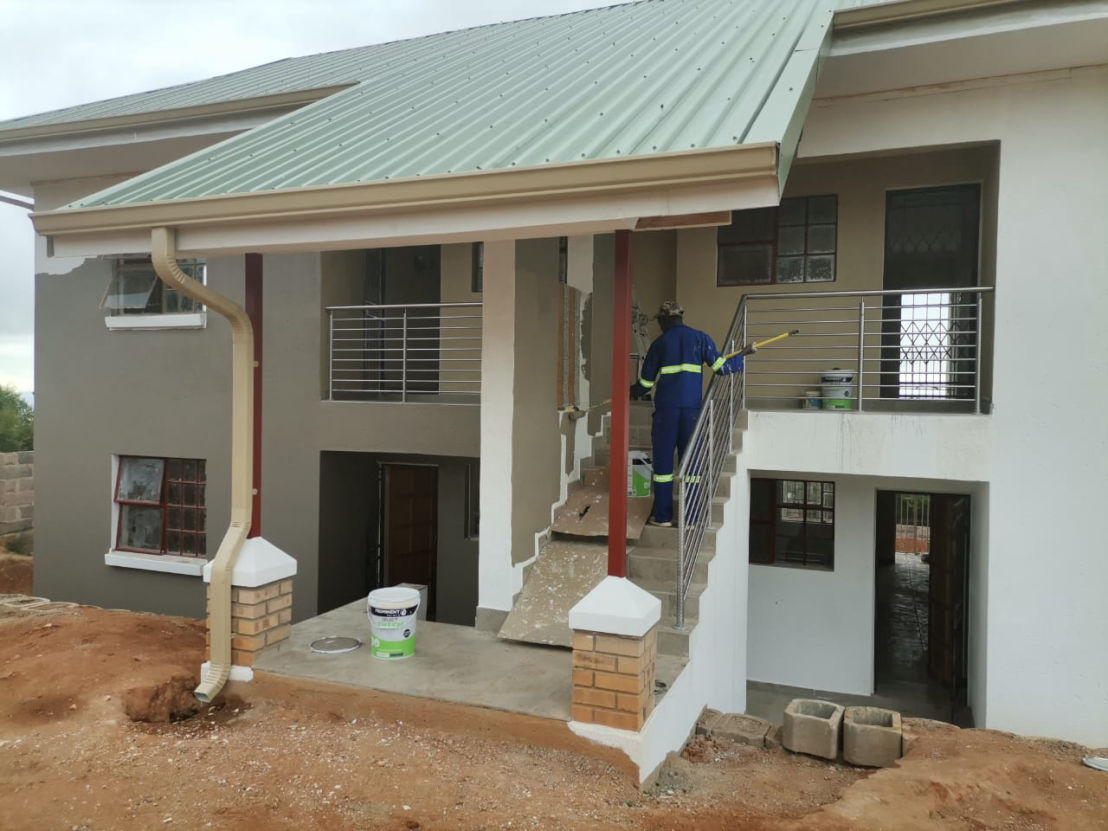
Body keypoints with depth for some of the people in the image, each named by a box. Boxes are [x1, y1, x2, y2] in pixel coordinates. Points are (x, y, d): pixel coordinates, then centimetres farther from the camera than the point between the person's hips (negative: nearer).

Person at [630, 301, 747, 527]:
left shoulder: (659, 343, 5)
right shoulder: (699, 337, 5)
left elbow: (645, 383, 7)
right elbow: (720, 366, -2)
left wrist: (633, 392, 28)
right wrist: (741, 356, 18)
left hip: (666, 409, -1)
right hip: (692, 408, 1)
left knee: (663, 460, 7)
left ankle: (663, 516, 8)